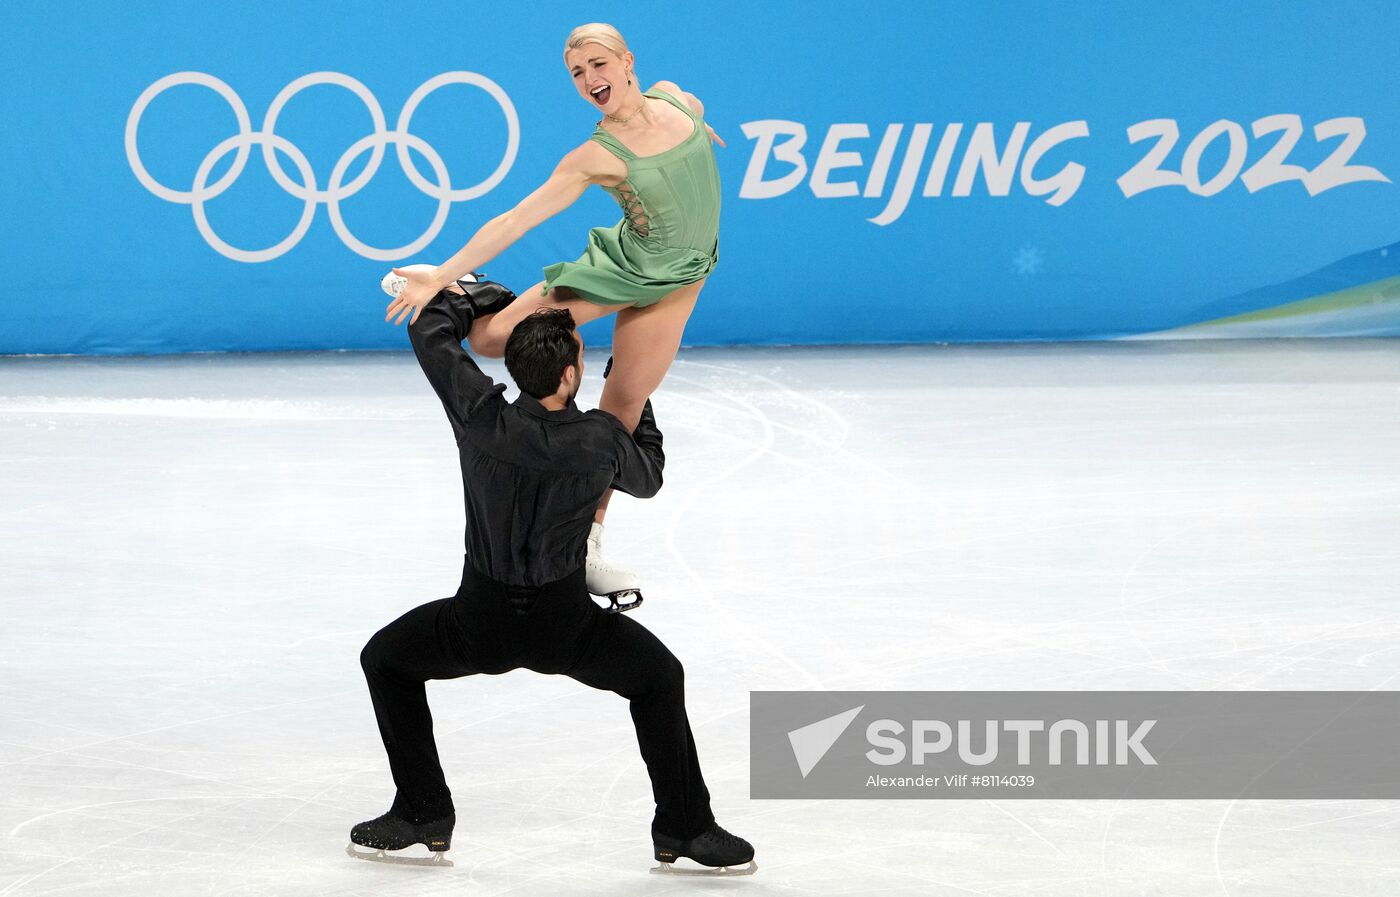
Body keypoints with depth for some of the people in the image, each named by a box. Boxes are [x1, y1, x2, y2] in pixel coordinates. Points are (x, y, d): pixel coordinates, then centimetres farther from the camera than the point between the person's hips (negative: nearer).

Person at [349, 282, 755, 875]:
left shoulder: (481, 416, -15)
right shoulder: (601, 439, -15)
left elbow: (430, 326, 0)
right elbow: (648, 479, 9)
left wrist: (500, 296, 14)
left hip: (480, 625, 0)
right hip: (564, 628, 0)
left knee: (386, 659, 26)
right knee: (659, 678, 24)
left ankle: (423, 815, 24)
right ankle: (684, 829, 22)